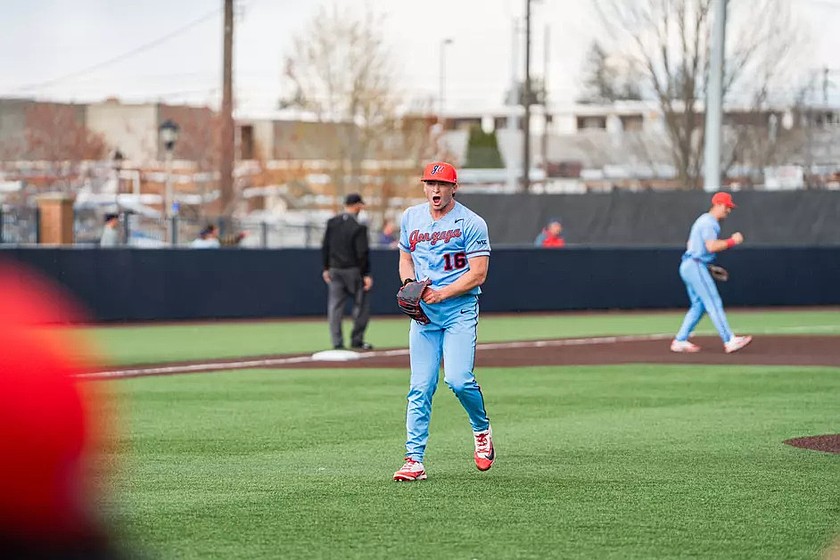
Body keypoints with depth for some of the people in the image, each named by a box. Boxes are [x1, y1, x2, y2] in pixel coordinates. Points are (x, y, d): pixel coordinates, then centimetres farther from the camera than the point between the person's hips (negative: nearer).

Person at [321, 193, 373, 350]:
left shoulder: (332, 222, 3)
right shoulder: (358, 227, -12)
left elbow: (325, 247, 6)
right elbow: (362, 253, -14)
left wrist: (326, 268, 14)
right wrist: (366, 275, -10)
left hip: (334, 270, 5)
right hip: (352, 270, -5)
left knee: (335, 306, 4)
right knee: (361, 303, 8)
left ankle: (337, 343, 1)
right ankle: (357, 340, 9)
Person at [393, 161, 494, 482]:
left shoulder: (471, 223, -6)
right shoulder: (411, 218, 11)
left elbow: (478, 274, -9)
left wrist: (441, 293, -18)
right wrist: (409, 284, 1)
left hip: (459, 311, -4)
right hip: (423, 312, 4)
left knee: (458, 380, -18)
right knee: (420, 387, -1)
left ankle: (482, 430, 11)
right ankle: (414, 461, -2)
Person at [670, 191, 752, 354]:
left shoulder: (704, 220, 20)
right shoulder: (709, 222, -12)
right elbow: (711, 246, -25)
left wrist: (709, 267, 23)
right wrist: (732, 241, -17)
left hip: (688, 267, 10)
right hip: (696, 267, -10)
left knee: (698, 306, 13)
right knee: (714, 304, -12)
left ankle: (679, 341, 12)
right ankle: (729, 341, -16)